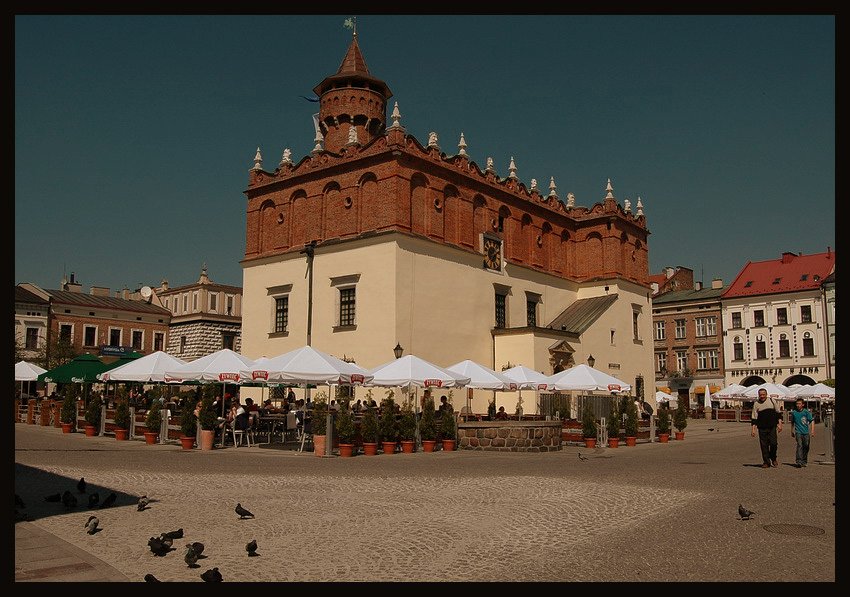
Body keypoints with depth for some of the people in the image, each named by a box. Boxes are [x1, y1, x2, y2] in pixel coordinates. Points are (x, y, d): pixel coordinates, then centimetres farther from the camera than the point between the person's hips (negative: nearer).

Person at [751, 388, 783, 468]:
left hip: (772, 427, 0)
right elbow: (754, 418, 5)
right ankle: (766, 462, 11)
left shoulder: (772, 401, 5)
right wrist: (753, 429, -1)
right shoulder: (756, 404, 4)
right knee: (764, 445, 0)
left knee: (773, 443, -9)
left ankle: (773, 459, 15)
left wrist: (779, 424, 2)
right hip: (762, 428, 0)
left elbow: (778, 413, 11)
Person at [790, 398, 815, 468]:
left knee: (806, 447, 7)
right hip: (798, 432, 0)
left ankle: (804, 461, 24)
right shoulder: (794, 412, 5)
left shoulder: (806, 412, -1)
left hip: (806, 432, 1)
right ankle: (799, 462, -20)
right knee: (799, 446, -14)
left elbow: (812, 421, 0)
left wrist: (812, 431, -9)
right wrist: (792, 432, 24)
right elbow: (792, 423, 18)